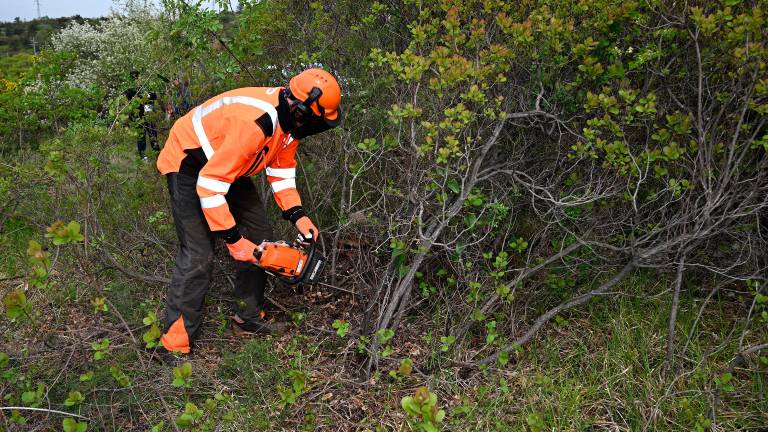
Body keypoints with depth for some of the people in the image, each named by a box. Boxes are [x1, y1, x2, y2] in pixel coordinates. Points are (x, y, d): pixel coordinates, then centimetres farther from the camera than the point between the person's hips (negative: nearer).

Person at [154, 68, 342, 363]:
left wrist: (297, 215, -4)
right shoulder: (254, 124, -38)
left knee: (260, 235, 7)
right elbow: (208, 185, -36)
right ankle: (173, 347, -5)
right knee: (198, 255, -15)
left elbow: (281, 166, 5)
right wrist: (233, 240, -29)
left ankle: (249, 319, 20)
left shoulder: (290, 116, -10)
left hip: (227, 165, 9)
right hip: (189, 167, -9)